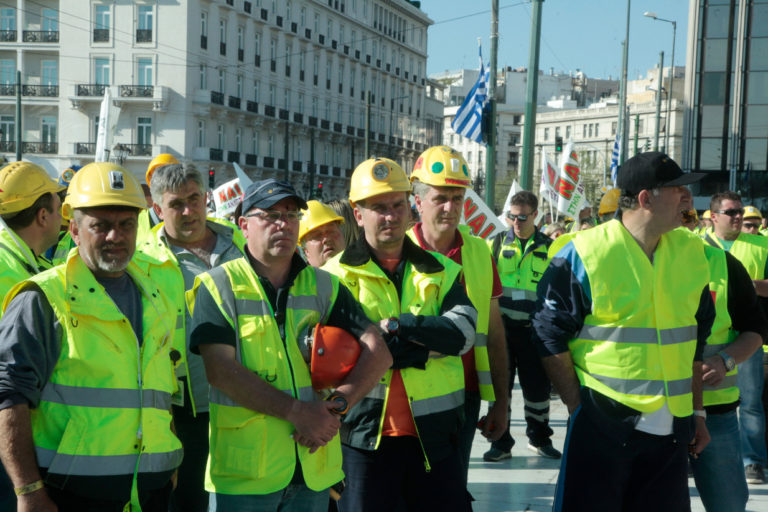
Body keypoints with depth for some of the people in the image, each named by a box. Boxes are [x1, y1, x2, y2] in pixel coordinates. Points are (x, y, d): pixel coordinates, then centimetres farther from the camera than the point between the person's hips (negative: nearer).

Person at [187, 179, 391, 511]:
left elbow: (378, 352, 4)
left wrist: (338, 404, -11)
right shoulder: (219, 285, -1)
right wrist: (296, 411, -17)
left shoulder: (324, 286, 10)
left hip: (314, 467, 4)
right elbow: (220, 370, -12)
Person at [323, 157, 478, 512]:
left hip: (434, 433, 3)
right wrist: (426, 348, -16)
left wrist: (397, 326, -17)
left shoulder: (441, 272, 9)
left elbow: (463, 332, -7)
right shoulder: (336, 275, 1)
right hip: (365, 433, -3)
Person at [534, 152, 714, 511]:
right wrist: (578, 406, -8)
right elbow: (550, 336, -6)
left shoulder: (691, 253, 7)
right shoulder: (585, 253, -10)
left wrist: (697, 410, 17)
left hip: (672, 427, 5)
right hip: (602, 423, -5)